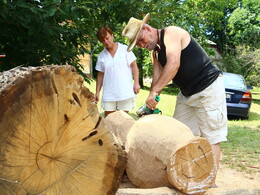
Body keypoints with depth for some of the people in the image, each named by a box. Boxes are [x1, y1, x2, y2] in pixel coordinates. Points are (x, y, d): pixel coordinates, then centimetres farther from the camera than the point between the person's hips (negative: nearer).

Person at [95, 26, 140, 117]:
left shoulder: (125, 49, 2)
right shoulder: (101, 56, 9)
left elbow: (134, 66, 2)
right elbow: (100, 75, 13)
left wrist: (136, 83, -7)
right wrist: (97, 92, 9)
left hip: (125, 92, -2)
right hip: (108, 94, 2)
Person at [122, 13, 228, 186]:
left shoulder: (172, 33, -16)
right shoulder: (156, 51, 11)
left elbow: (173, 65, -29)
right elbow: (158, 78, 7)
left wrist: (154, 91, -30)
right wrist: (151, 104, -6)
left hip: (209, 87, -9)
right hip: (187, 93, 10)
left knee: (210, 137, -6)